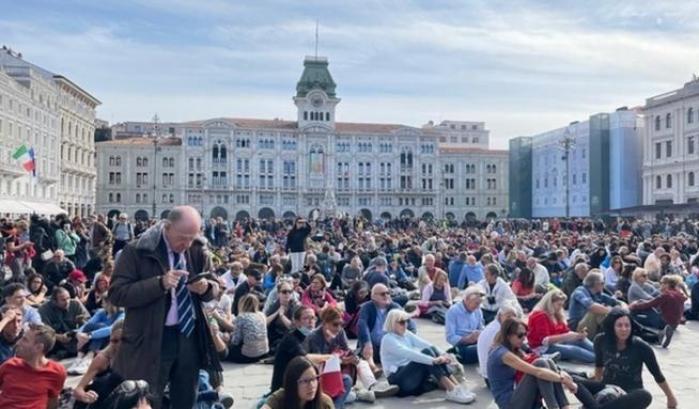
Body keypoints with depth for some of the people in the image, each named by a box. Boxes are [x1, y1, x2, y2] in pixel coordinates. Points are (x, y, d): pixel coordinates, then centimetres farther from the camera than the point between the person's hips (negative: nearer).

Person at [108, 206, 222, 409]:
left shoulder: (197, 250, 3)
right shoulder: (137, 251, -11)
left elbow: (214, 288, 9)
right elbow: (116, 293, -15)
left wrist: (206, 287, -15)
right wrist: (159, 284, -27)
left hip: (190, 337, 5)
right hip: (151, 341, -4)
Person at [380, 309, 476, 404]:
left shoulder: (406, 334, 9)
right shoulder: (388, 340, -14)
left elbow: (426, 344, -6)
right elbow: (409, 353, -30)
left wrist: (442, 354, -23)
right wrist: (433, 360, -37)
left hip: (410, 373, 7)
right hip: (398, 380, -7)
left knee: (432, 350, -18)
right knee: (426, 352, -27)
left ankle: (456, 386, -25)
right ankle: (452, 390, -32)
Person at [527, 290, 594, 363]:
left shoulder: (556, 314, 13)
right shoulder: (539, 316, -16)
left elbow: (566, 331, 9)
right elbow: (545, 340, -23)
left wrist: (578, 334, -12)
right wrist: (566, 336, -29)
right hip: (544, 348, -9)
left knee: (581, 340, -13)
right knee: (574, 350, -28)